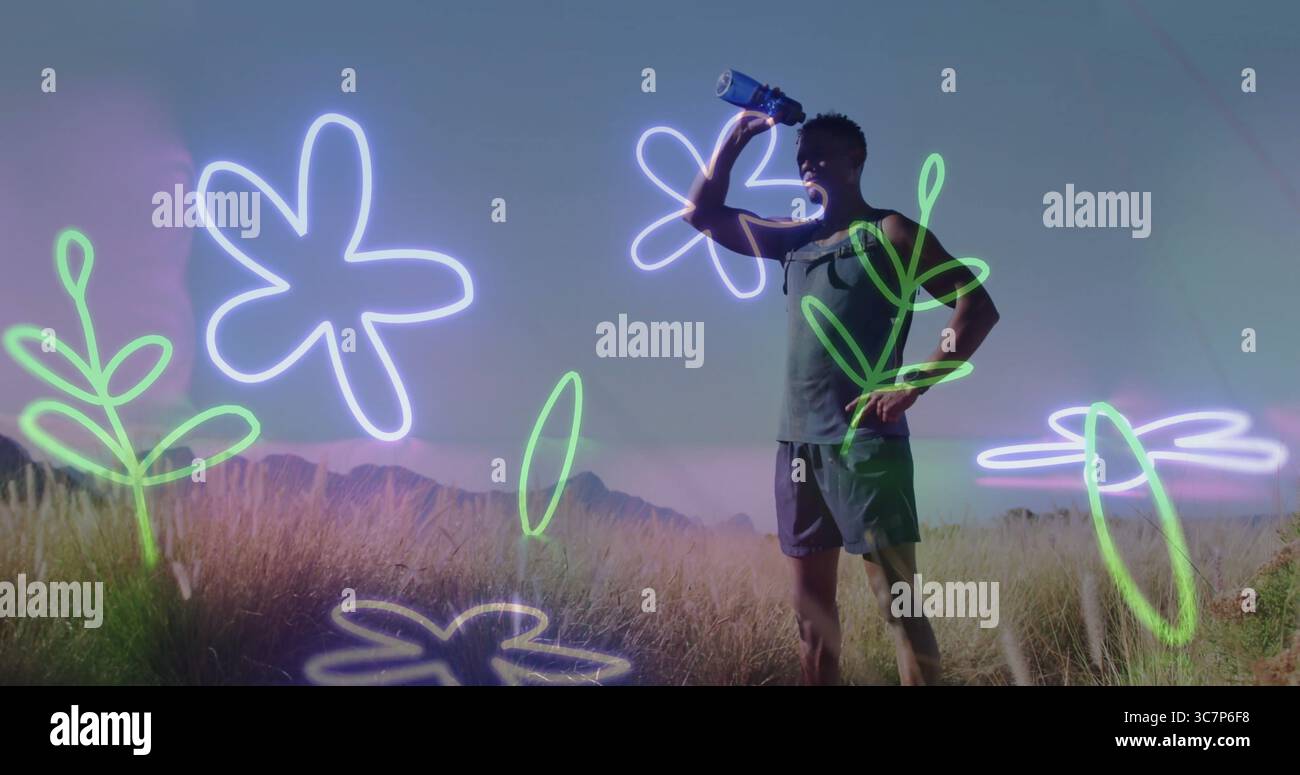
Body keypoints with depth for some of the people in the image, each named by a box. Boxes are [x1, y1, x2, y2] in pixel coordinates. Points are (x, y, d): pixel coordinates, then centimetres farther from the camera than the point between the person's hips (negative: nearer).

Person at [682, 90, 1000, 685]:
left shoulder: (889, 232, 0)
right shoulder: (796, 240, 18)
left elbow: (977, 306, -7)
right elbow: (702, 214, 23)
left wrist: (911, 385, -16)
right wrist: (738, 136, 11)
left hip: (864, 441, -7)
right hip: (798, 442, 7)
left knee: (898, 602, -11)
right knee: (811, 605, 9)